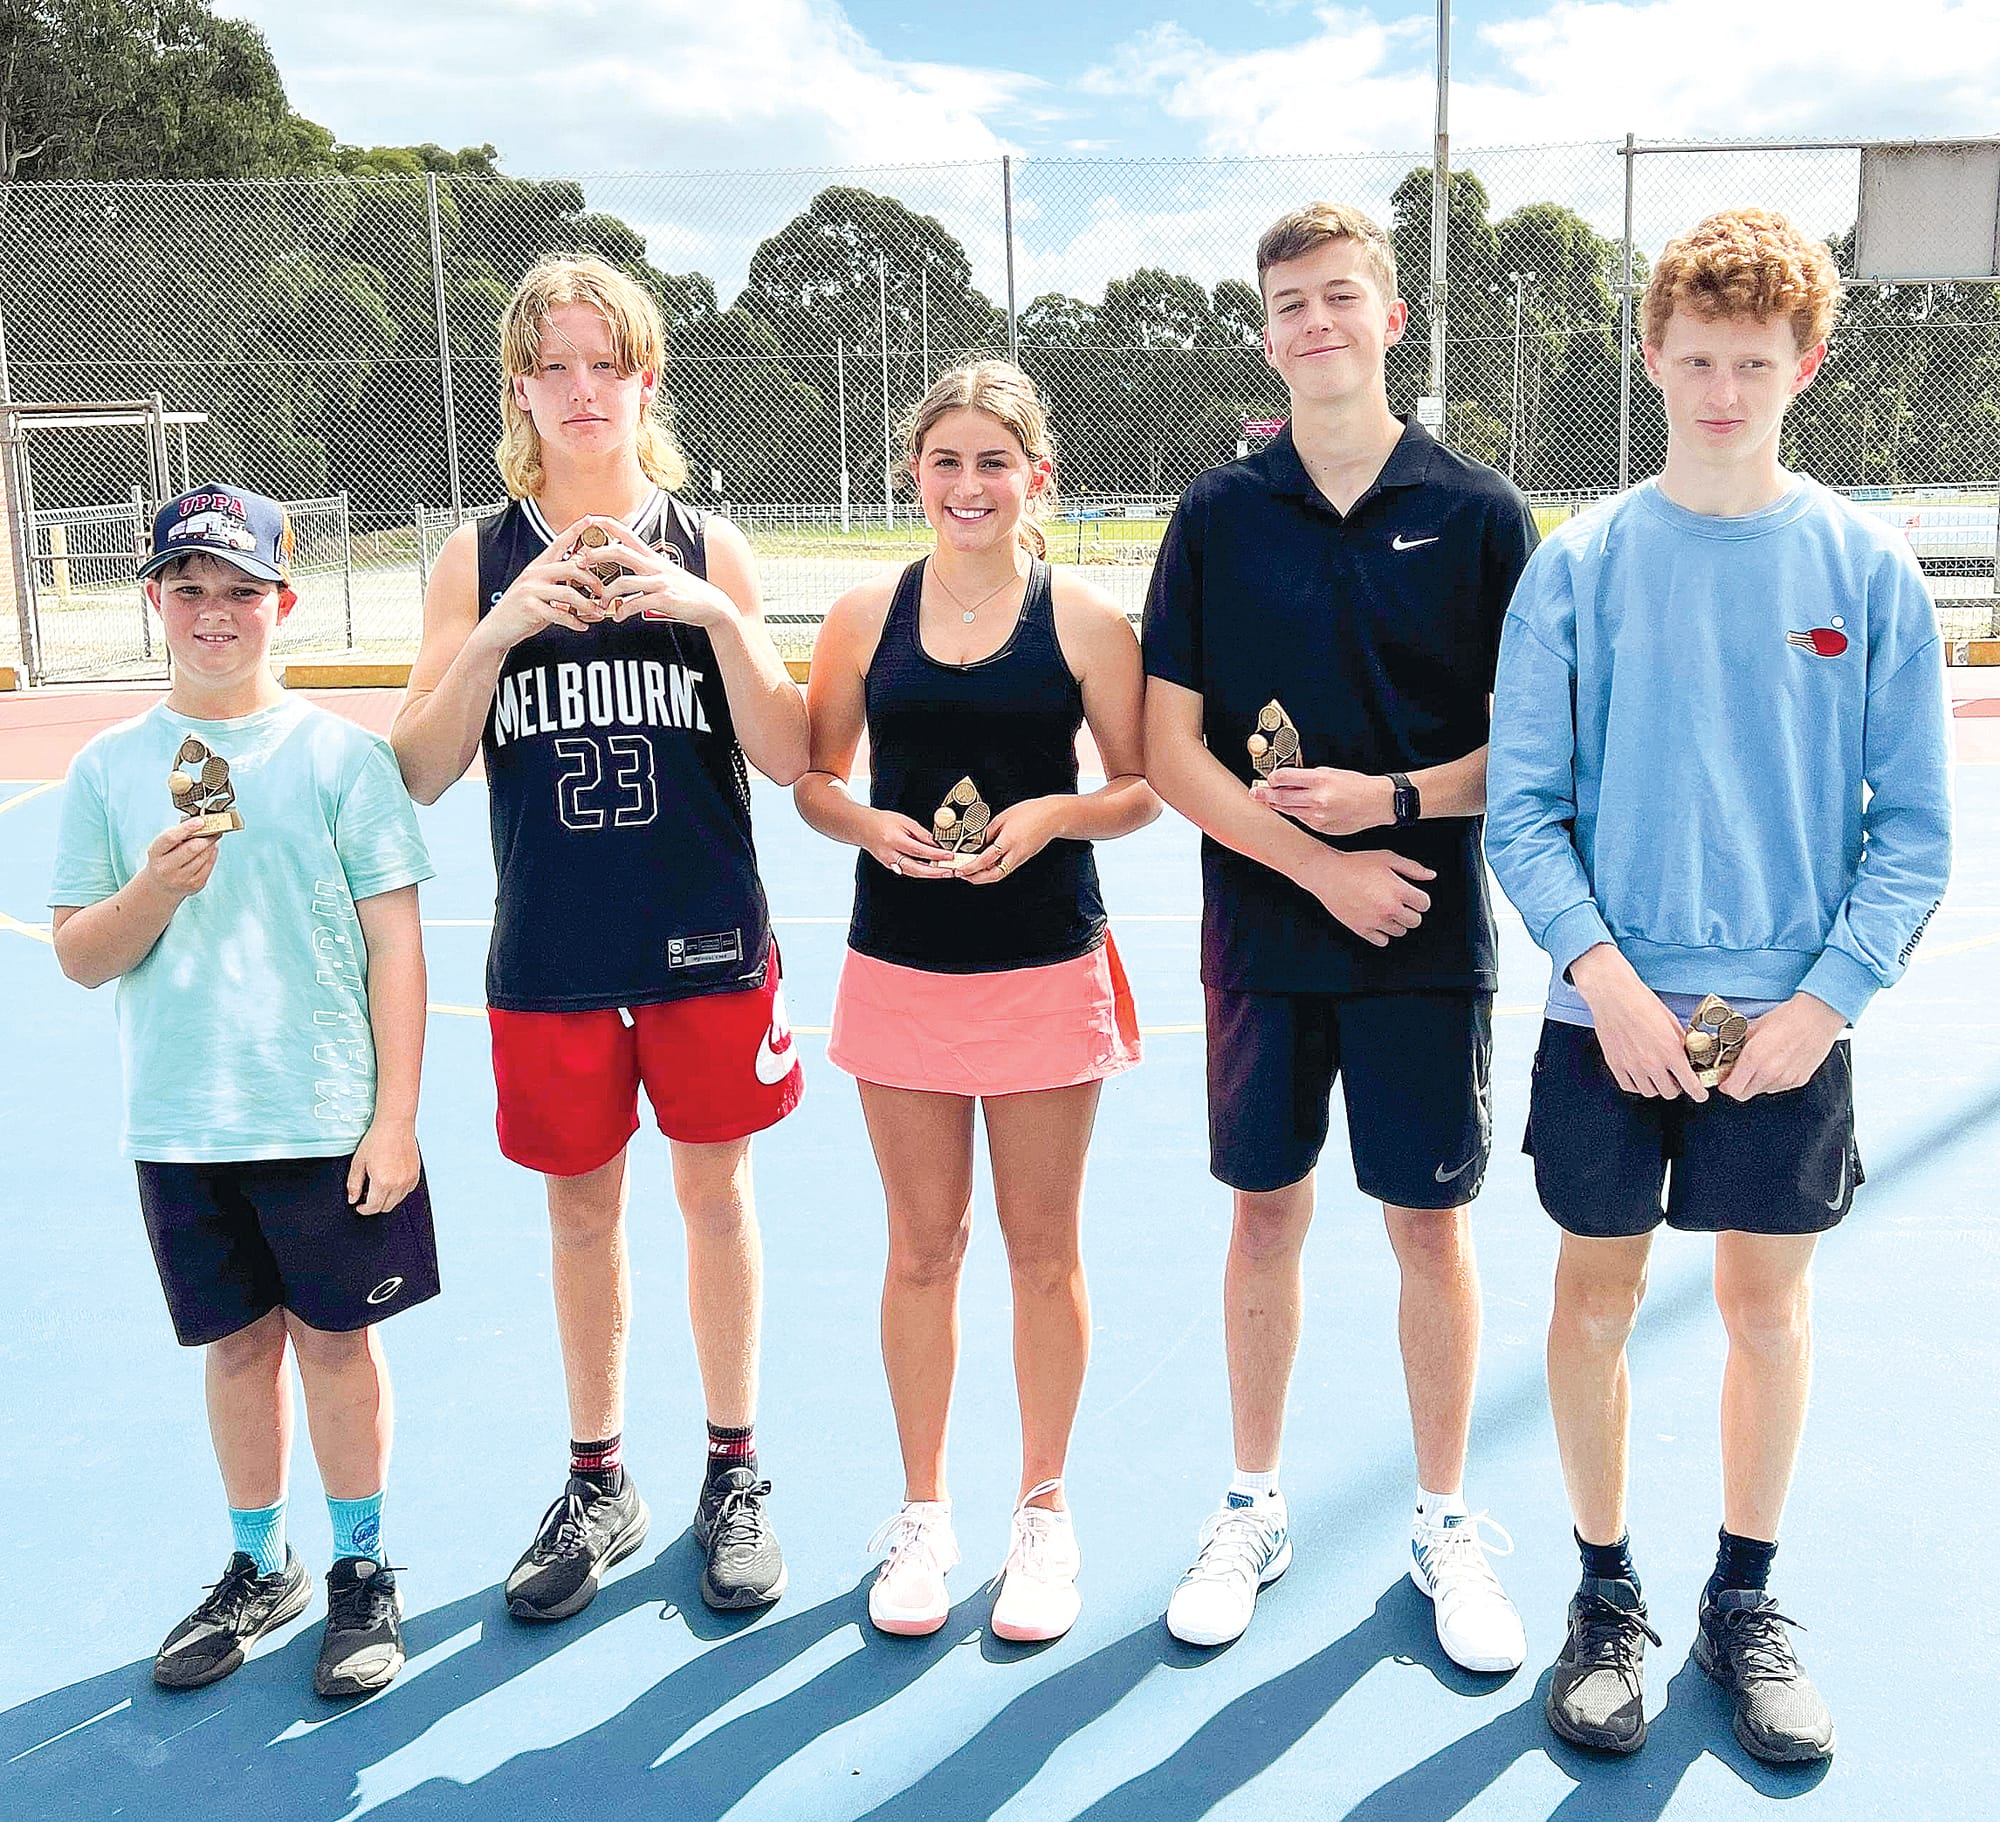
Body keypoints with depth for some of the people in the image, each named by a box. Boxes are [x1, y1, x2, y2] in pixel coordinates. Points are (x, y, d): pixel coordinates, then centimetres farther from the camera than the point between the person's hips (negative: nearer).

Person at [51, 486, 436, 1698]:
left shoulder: (341, 754, -5)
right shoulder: (112, 767, 4)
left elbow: (395, 945, -6)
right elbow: (80, 961, 5)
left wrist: (395, 1118, -9)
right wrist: (156, 888, -15)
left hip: (327, 1120, -3)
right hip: (181, 1127, 3)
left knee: (335, 1337, 7)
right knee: (237, 1341, 14)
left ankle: (363, 1571, 25)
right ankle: (262, 1570, 32)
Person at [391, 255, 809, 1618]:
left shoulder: (706, 547, 0)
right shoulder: (478, 562, 2)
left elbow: (786, 759, -5)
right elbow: (420, 775, -6)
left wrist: (717, 615, -19)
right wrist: (504, 626, -18)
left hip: (706, 939, -1)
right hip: (552, 952, 1)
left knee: (716, 1194, 9)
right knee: (582, 1209, 11)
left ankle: (735, 1477, 27)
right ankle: (598, 1488, 29)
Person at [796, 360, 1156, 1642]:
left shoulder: (1085, 620, -2)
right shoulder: (866, 618, 3)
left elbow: (1142, 789, 2)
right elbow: (814, 778, 9)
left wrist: (1053, 815, -17)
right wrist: (869, 823, -12)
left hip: (1047, 969, -1)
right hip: (901, 968, 2)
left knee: (1043, 1247, 8)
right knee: (923, 1247, 10)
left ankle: (1044, 1513, 26)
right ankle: (923, 1513, 27)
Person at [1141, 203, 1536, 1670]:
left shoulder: (1480, 511, -1)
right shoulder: (1219, 516, 2)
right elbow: (1171, 746, -2)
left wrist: (1394, 799, -16)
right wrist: (1320, 863, -12)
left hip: (1430, 939, -1)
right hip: (1263, 933, 1)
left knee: (1431, 1223, 7)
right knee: (1266, 1215, 10)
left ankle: (1446, 1523, 25)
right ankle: (1256, 1508, 28)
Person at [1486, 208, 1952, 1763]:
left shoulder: (1870, 570, -1)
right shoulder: (1581, 565, -2)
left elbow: (1914, 826, 0)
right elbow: (1522, 805, -2)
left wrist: (1830, 995, -10)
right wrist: (1600, 969, -14)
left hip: (1790, 1019, 0)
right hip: (1611, 1011, 0)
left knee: (1769, 1298, 10)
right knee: (1597, 1293, 7)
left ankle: (1745, 1602, 30)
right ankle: (1607, 1595, 27)